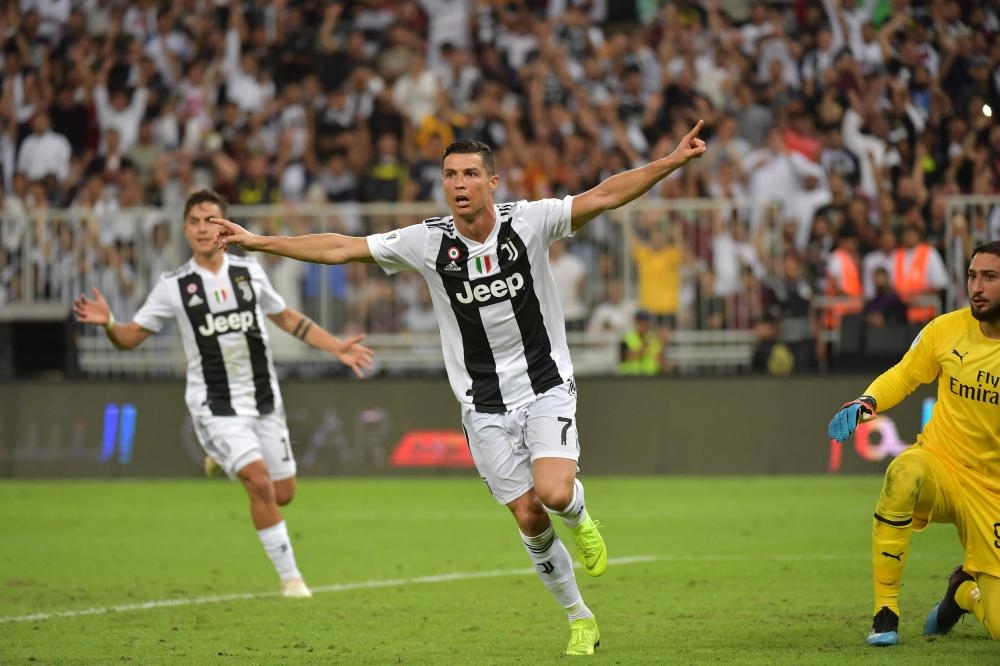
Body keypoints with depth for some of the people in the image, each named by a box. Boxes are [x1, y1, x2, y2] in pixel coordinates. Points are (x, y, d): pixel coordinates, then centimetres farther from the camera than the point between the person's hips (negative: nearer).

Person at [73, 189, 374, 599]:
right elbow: (130, 338, -3)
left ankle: (227, 460, 37)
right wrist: (107, 323, -25)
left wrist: (337, 348, 10)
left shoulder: (249, 273, 2)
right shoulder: (174, 287, -6)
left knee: (283, 494, 7)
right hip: (214, 406, -4)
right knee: (260, 482, -21)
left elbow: (287, 318, 16)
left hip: (263, 402, 4)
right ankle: (289, 576, -8)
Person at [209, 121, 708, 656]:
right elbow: (342, 248, -1)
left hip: (546, 390, -2)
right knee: (529, 520, 0)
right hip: (484, 407, 2)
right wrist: (258, 242, -4)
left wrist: (672, 162, -25)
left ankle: (579, 517, 14)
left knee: (554, 492, -24)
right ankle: (580, 620, 18)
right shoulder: (427, 241, -6)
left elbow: (605, 195, -14)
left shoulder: (528, 221, -9)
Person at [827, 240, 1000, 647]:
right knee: (904, 474, -40)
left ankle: (963, 590, 35)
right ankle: (885, 613, -26)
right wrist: (865, 404, -10)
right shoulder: (945, 330, -5)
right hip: (940, 463, 0)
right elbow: (902, 377, 9)